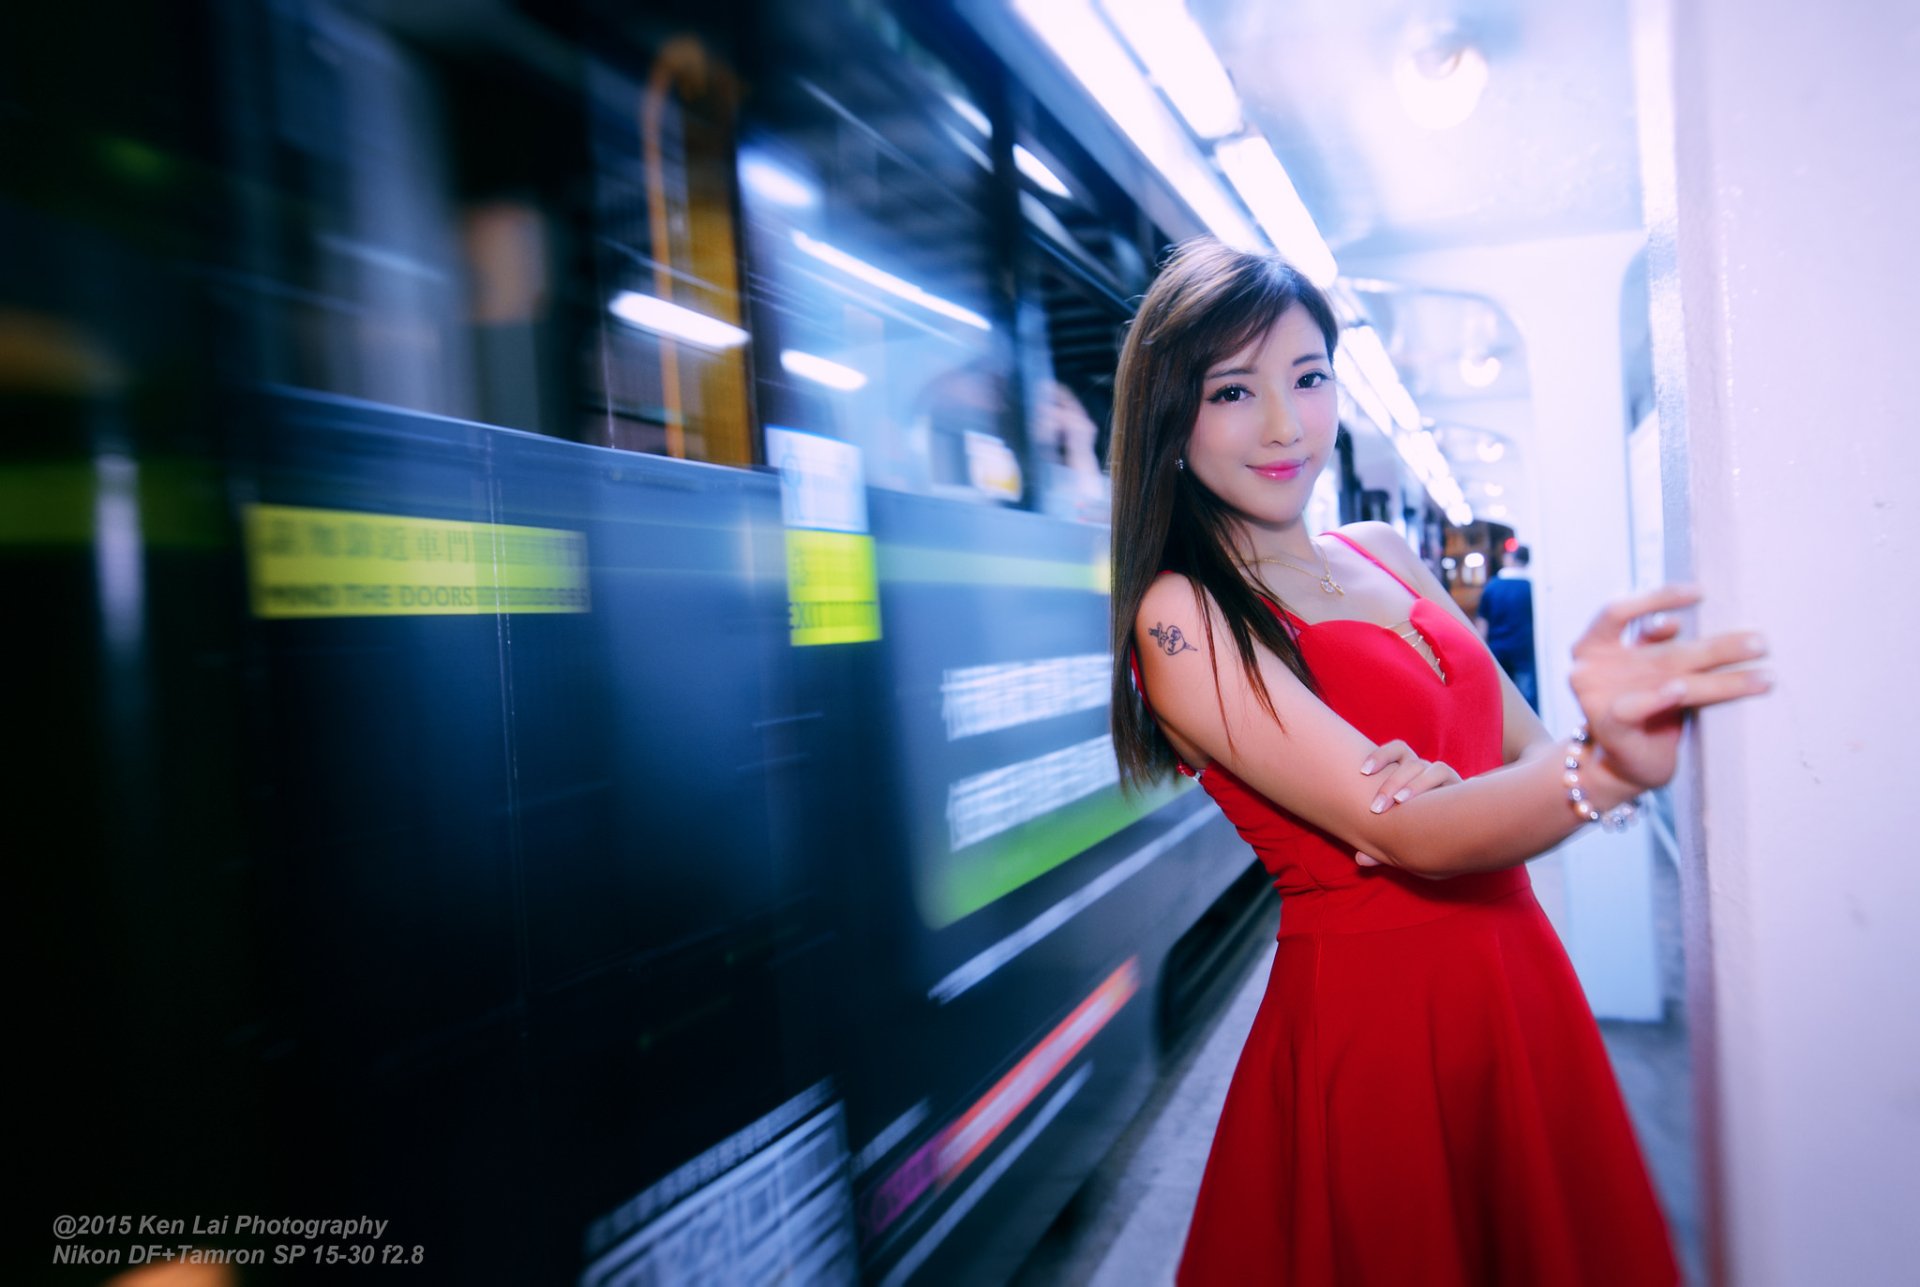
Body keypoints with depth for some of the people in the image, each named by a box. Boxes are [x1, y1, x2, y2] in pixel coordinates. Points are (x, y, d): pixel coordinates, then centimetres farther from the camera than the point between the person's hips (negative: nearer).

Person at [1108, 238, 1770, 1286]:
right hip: (1368, 1013, -6)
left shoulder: (1385, 554, 5)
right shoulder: (1180, 616, -16)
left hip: (1518, 983, 7)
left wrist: (1443, 801, -21)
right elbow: (1406, 832, -22)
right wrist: (1608, 768, -39)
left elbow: (1527, 752, 1)